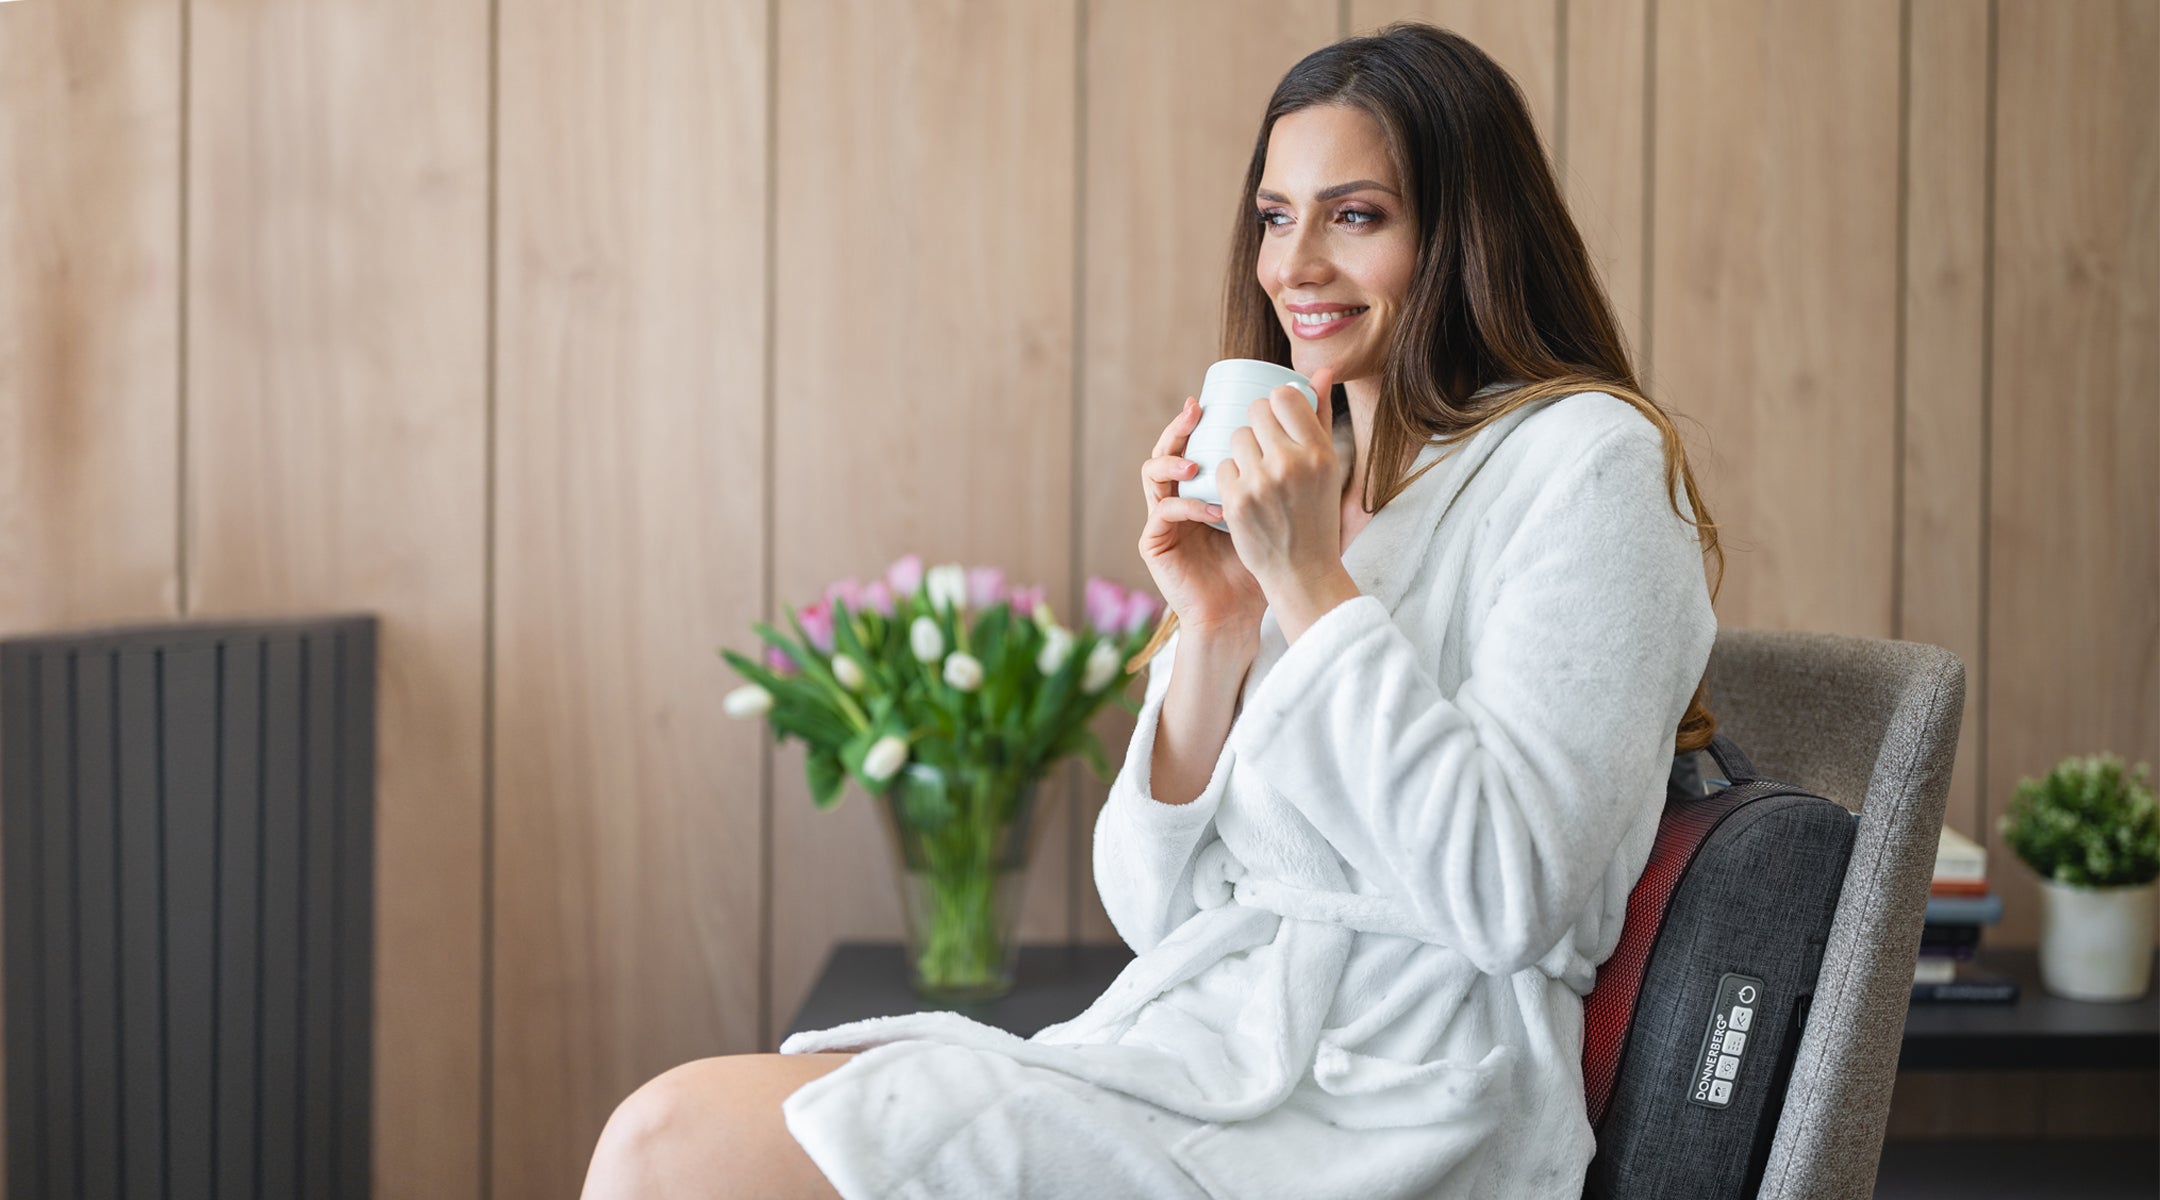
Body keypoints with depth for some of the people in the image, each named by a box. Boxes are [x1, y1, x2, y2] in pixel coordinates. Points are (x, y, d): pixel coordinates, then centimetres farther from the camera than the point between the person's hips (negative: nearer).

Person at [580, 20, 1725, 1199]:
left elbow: (1513, 901, -17)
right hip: (1193, 1048, 7)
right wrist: (1214, 633, -4)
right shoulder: (1311, 477, 16)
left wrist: (1316, 587, -15)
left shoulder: (1585, 460, -5)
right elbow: (1158, 912, 11)